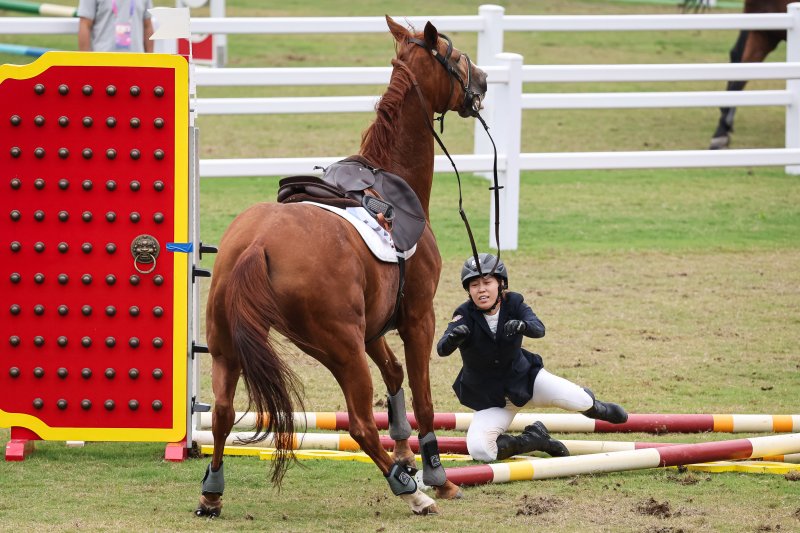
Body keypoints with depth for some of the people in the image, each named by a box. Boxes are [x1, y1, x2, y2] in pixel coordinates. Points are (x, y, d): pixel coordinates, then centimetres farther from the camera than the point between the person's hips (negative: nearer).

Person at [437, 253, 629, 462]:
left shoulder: (513, 303, -12)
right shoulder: (465, 314, -18)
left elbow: (539, 329, -31)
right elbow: (442, 349, -34)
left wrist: (522, 325, -55)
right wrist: (452, 337, -58)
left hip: (524, 378, 1)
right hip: (489, 397, -1)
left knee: (578, 401, -22)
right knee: (478, 450, -26)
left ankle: (591, 405, 19)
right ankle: (534, 439, 0)